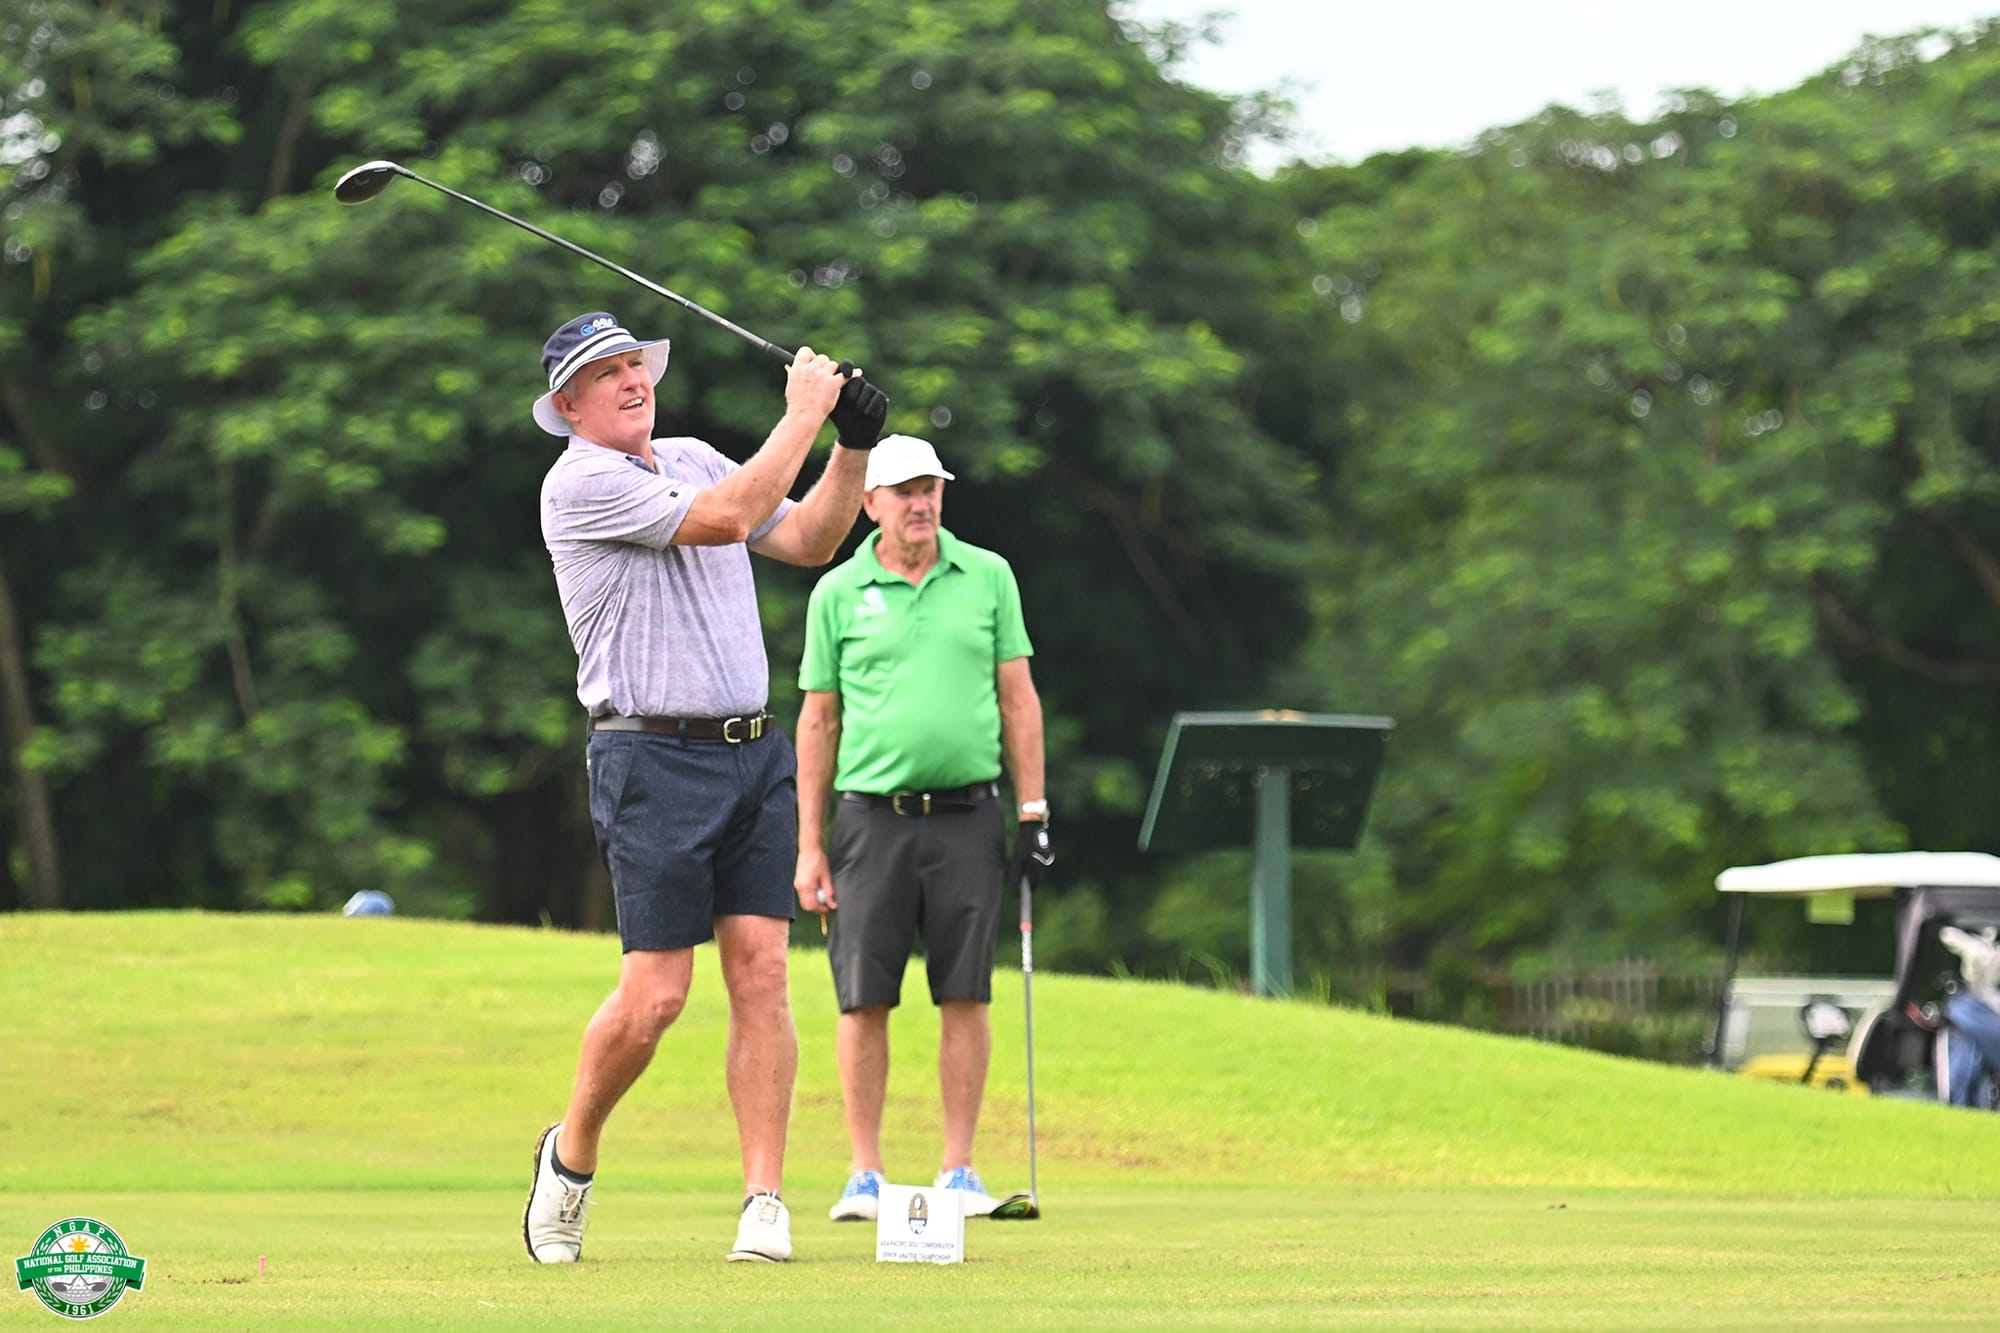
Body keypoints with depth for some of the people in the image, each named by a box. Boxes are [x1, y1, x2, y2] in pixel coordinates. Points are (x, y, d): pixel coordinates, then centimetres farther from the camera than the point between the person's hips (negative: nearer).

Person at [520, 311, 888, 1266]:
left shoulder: (695, 459, 17)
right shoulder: (578, 484, -9)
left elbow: (808, 541, 19)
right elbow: (725, 518, -18)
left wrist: (853, 445, 6)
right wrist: (801, 416, -11)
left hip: (755, 753, 6)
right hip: (654, 757, -6)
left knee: (761, 974, -3)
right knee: (654, 994, -8)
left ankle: (764, 1200, -3)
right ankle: (572, 1153, 17)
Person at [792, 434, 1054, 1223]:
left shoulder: (987, 577, 8)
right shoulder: (838, 593, 6)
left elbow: (1018, 699, 10)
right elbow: (818, 720, 8)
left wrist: (1032, 812, 3)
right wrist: (809, 846, 3)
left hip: (966, 815, 1)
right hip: (872, 812, -1)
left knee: (964, 997, 0)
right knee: (864, 1000, -2)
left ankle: (959, 1170, 6)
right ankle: (865, 1174, 5)